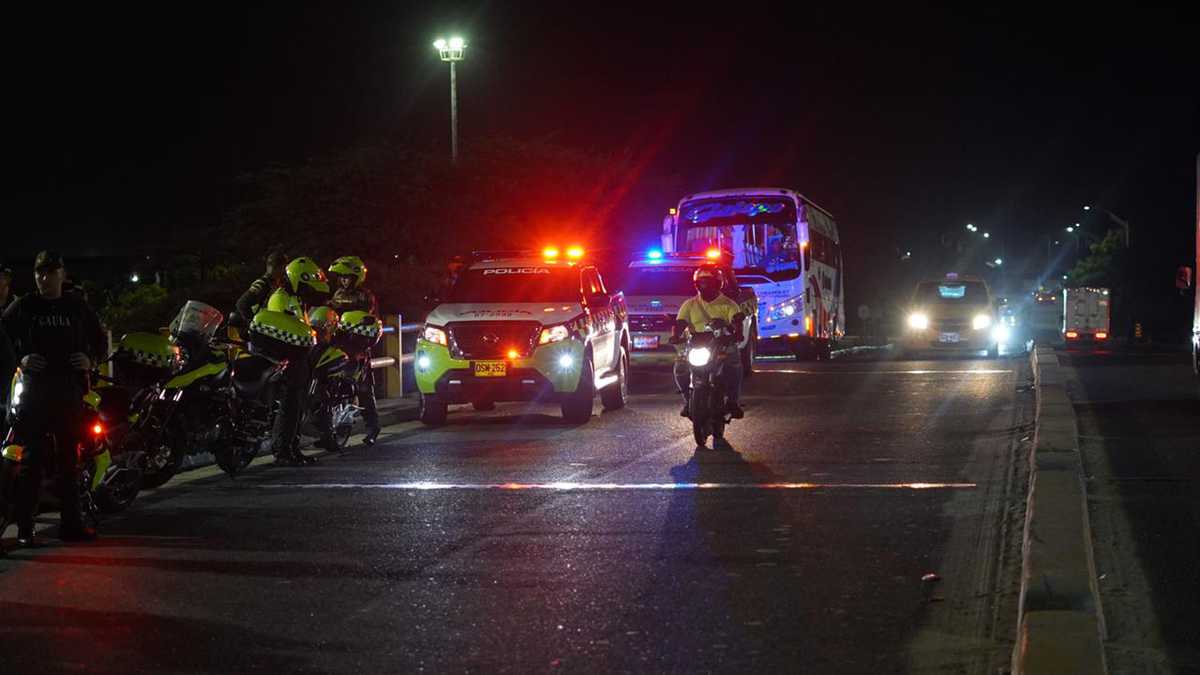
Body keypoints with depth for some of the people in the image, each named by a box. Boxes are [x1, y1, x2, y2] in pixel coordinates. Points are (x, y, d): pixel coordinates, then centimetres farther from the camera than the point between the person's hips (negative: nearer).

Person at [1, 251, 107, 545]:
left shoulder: (77, 306, 11)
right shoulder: (24, 307, 4)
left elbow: (99, 339, 20)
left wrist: (90, 360, 2)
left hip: (70, 391, 3)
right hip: (34, 390, -3)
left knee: (69, 459, 9)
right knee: (31, 458, -5)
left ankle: (71, 523, 15)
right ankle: (24, 527, -4)